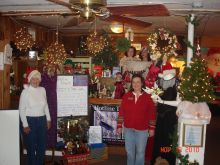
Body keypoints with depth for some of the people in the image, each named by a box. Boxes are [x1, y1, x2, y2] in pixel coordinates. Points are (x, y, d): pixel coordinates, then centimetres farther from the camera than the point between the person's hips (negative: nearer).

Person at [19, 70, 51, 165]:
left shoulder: (42, 90, 4)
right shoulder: (25, 92, -9)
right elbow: (21, 109, -9)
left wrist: (48, 119, 11)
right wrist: (25, 125, -12)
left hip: (42, 120, 4)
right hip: (30, 121, -4)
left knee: (42, 145, 12)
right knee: (31, 146, 7)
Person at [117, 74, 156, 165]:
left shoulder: (147, 97, -4)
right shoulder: (126, 96, 0)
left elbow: (152, 114, -2)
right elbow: (121, 112, 1)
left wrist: (152, 128, -4)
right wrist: (119, 126, -1)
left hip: (142, 130, -2)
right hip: (128, 129, 2)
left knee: (140, 152, 11)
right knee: (129, 151, 15)